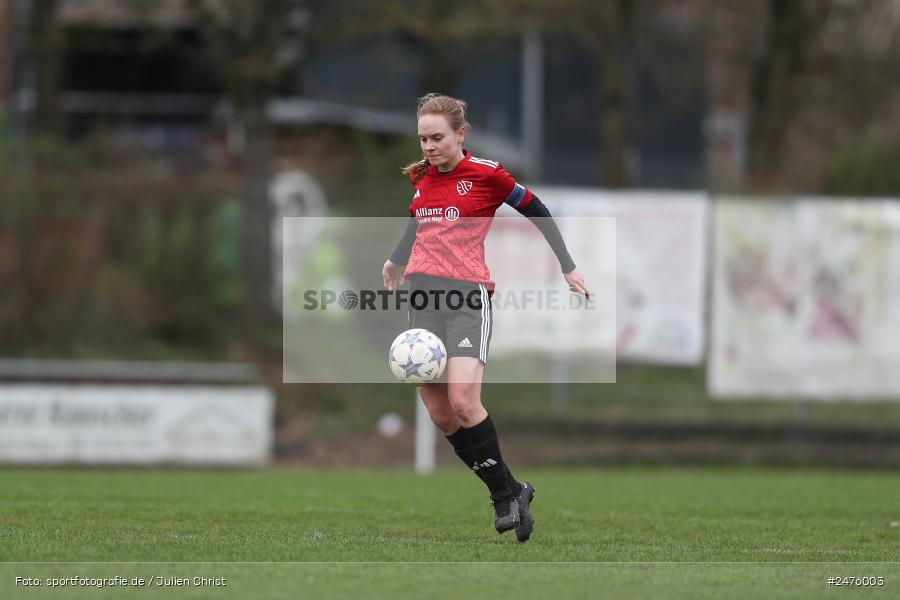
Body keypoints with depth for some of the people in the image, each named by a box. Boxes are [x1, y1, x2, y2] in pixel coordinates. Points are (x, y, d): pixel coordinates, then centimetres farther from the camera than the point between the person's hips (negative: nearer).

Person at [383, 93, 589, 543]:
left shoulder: (486, 174, -3)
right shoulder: (422, 177, 13)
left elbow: (537, 212, 7)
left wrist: (568, 267, 5)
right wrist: (398, 258, 49)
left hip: (468, 295, -6)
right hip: (422, 296, 6)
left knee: (462, 401, -22)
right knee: (439, 414, -1)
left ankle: (505, 493, -6)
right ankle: (510, 493, 11)